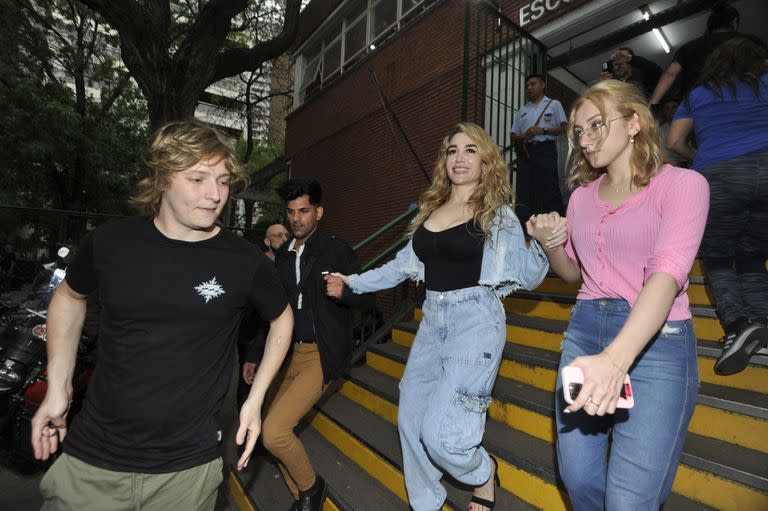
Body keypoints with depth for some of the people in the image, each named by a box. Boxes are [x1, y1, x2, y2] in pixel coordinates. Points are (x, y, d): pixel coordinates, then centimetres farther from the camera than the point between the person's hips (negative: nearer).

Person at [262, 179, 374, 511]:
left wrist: (343, 292, -27)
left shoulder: (335, 250, -7)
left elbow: (368, 299, -7)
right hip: (287, 352, 7)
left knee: (273, 432, -14)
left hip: (320, 355, -6)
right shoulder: (281, 256, 10)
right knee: (274, 433, 9)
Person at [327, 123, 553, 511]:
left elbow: (527, 277, -3)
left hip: (476, 321, -5)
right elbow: (405, 264, 17)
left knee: (439, 434, -11)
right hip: (433, 320, 6)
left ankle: (483, 473, 26)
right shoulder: (431, 210, 10)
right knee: (410, 419, 10)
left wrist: (545, 244, -22)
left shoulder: (498, 214, -3)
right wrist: (355, 282, 19)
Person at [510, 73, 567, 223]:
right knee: (524, 188, -3)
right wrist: (522, 137, -4)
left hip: (545, 149, -4)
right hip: (525, 151, 4)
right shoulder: (522, 111, 25)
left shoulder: (553, 104, 14)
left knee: (549, 187, -11)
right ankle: (522, 222, -2)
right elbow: (514, 135, 19)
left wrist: (543, 130, -10)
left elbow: (563, 127, 5)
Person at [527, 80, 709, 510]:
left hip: (656, 341, -5)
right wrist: (550, 242, -3)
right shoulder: (583, 196, 9)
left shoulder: (682, 184, -7)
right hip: (585, 331, 5)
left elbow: (667, 274, -23)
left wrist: (615, 360, -37)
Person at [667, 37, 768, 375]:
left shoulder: (696, 96, 19)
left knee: (718, 261, 8)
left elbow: (673, 142, 18)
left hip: (716, 177, -1)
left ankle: (738, 323, -17)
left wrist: (696, 156, 36)